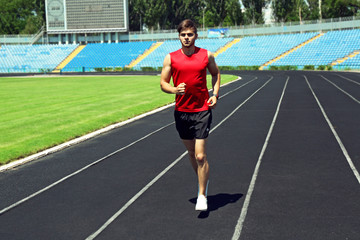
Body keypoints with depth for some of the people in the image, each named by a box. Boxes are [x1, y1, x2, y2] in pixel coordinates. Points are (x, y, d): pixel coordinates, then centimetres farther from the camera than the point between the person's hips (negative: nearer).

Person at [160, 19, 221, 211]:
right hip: (181, 111, 2)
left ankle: (202, 195, 5)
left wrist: (215, 94, 4)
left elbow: (215, 73, 18)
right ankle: (203, 182, 40)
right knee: (191, 153, 15)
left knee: (200, 156, -9)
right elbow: (163, 83, 4)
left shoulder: (206, 55, 1)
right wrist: (175, 90, -18)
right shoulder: (171, 58, 0)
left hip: (202, 111, -2)